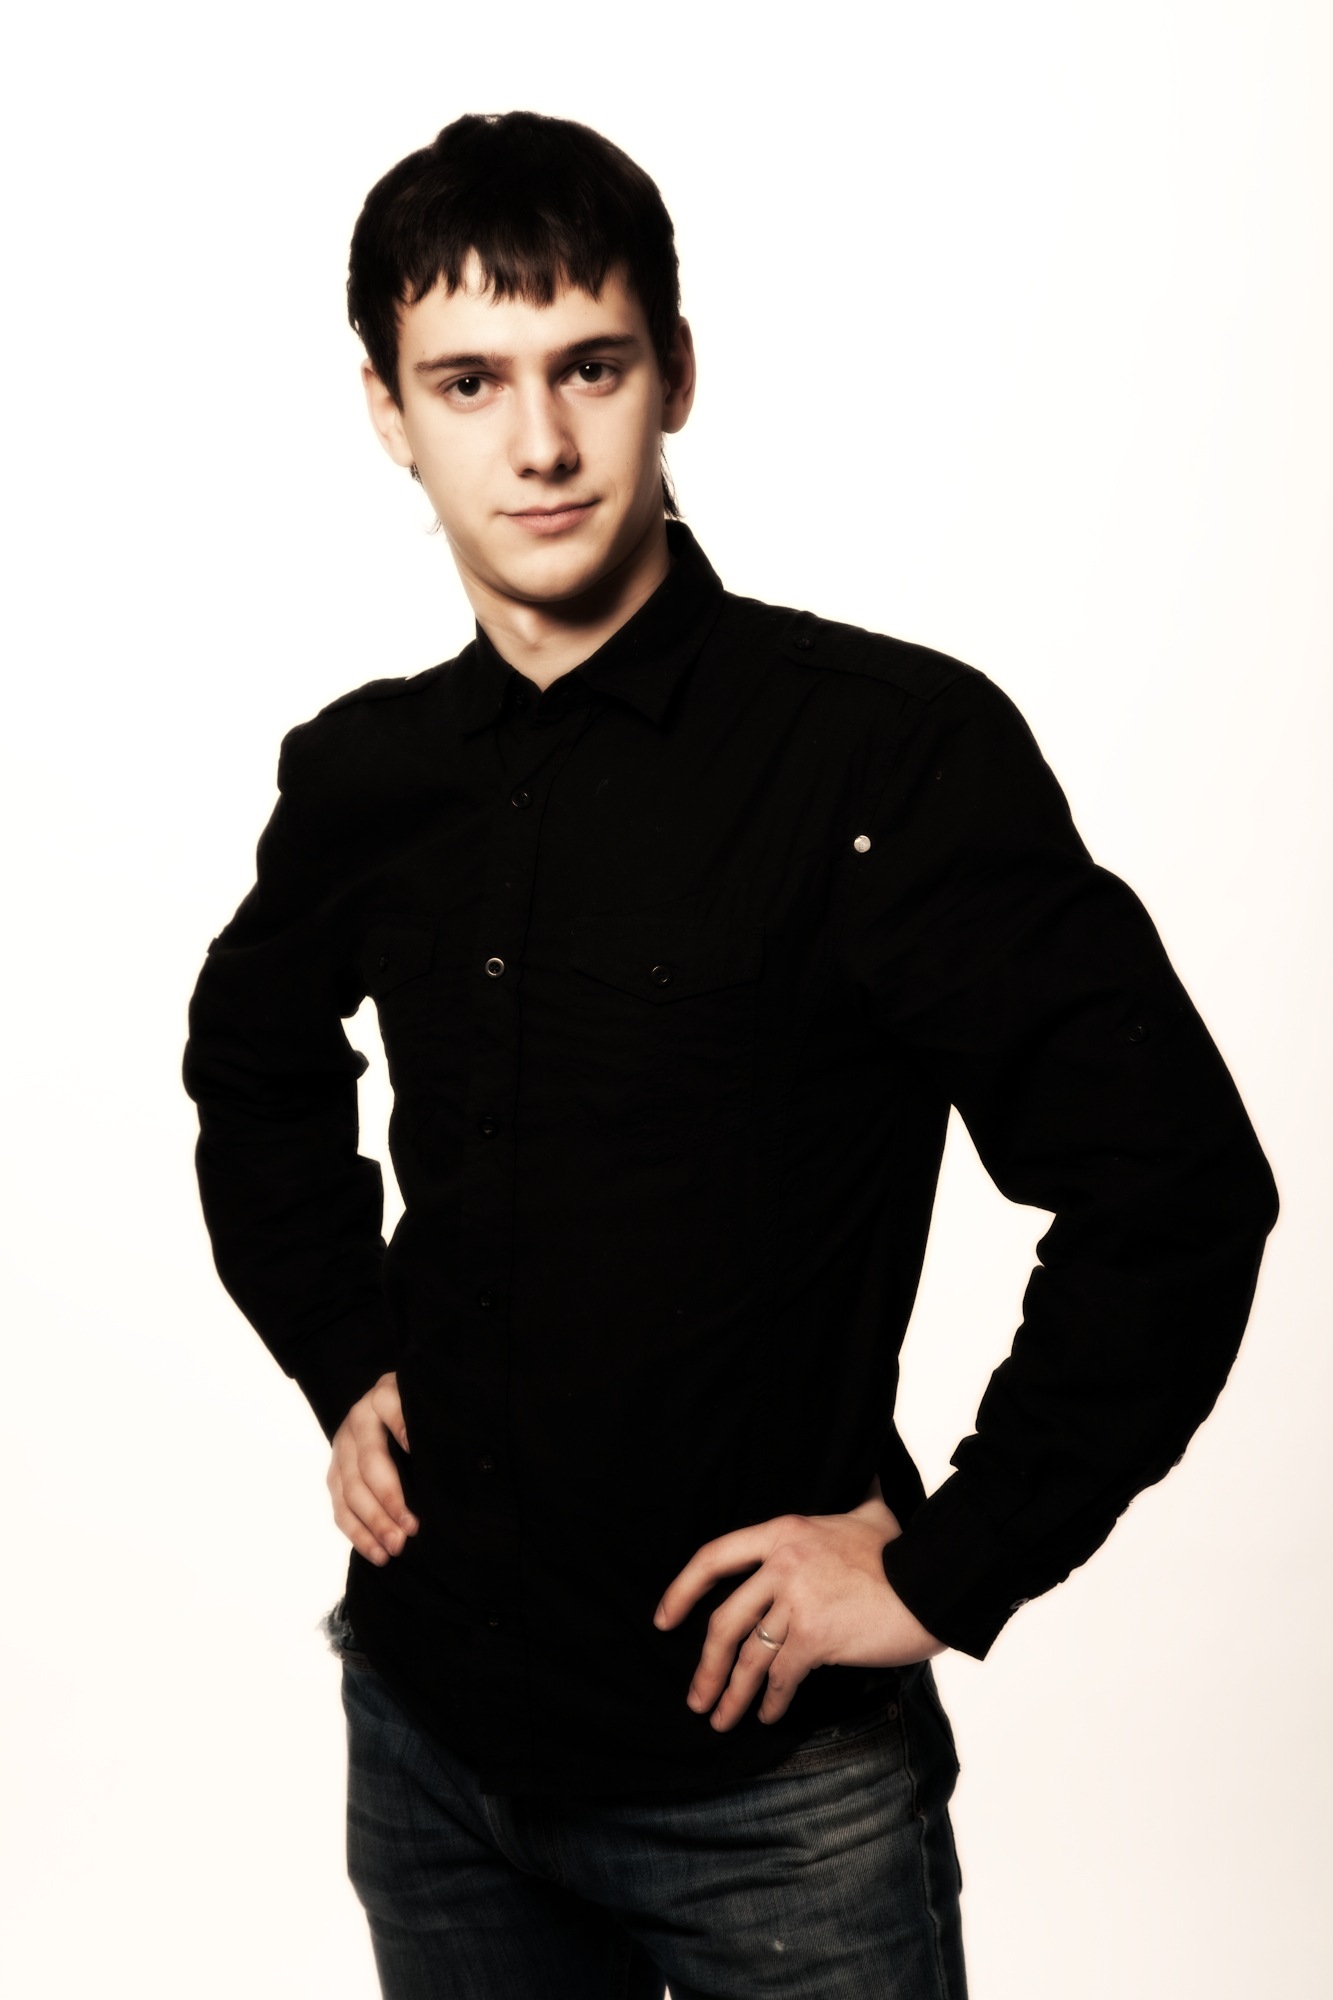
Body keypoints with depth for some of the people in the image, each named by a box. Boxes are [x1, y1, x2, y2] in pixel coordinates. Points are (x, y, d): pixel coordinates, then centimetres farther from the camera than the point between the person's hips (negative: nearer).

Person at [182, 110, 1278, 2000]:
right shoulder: (363, 773, 0)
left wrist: (946, 1572, -14)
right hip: (429, 1719, 5)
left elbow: (1176, 1185, -18)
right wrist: (342, 1360, 9)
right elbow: (254, 1065, 20)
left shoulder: (895, 745, -16)